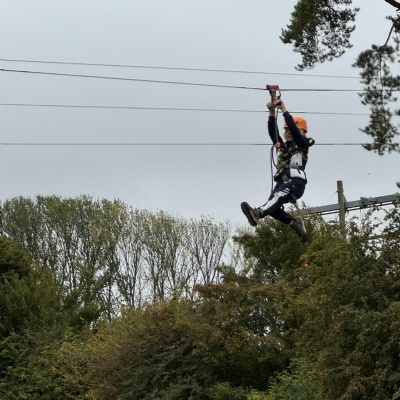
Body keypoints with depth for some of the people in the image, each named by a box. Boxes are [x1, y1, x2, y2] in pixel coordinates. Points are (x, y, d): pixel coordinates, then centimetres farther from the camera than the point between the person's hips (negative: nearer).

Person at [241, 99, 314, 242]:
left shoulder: (302, 145, 8)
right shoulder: (283, 146, 27)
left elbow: (294, 128, -6)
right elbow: (272, 132, 16)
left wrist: (283, 109, -5)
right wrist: (272, 112, 4)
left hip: (296, 183, -7)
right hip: (282, 182, 7)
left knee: (278, 197, -34)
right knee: (273, 206, -17)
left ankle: (258, 213, -62)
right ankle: (295, 223, 0)